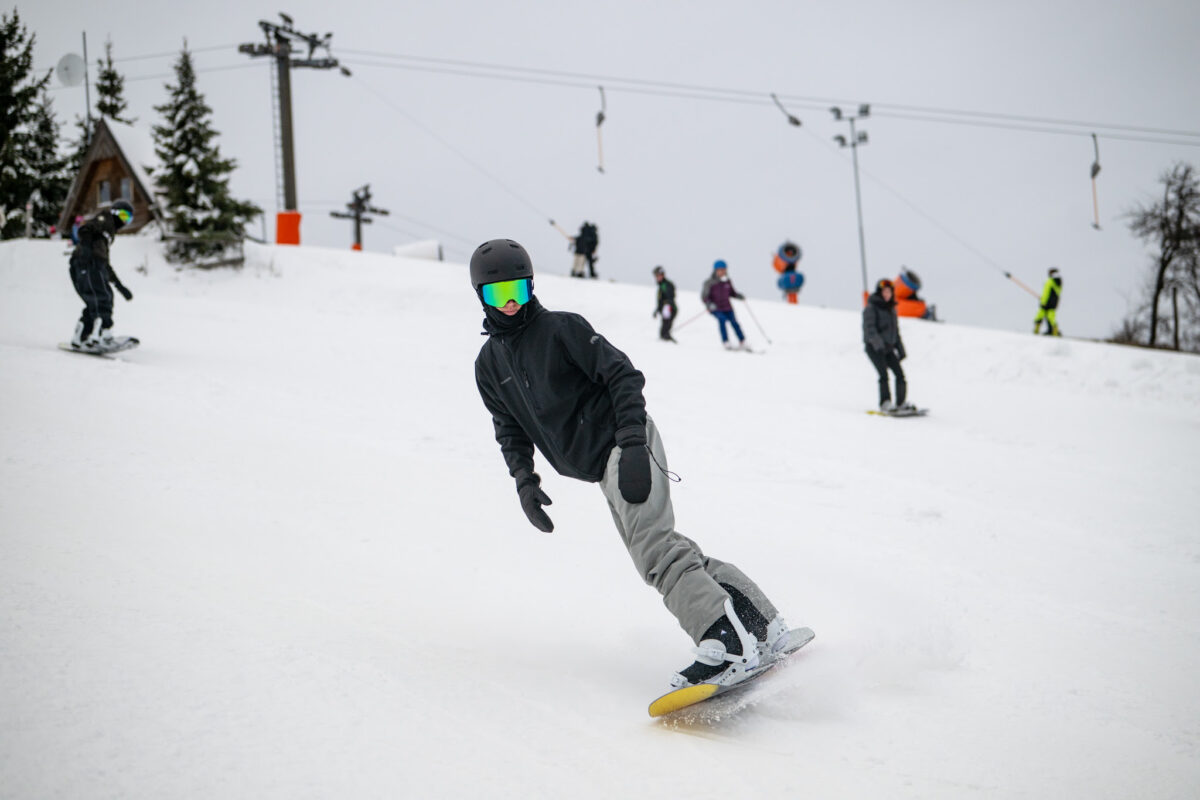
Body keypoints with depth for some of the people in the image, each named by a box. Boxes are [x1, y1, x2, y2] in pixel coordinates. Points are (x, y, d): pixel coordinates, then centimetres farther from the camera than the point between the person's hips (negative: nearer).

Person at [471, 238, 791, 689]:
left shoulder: (561, 328, -6)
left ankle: (727, 642, -34)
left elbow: (623, 375, -10)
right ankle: (763, 626, 8)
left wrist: (631, 445, -20)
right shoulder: (489, 364, 13)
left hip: (625, 447, -8)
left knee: (653, 548, -25)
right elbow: (510, 429, 22)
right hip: (603, 468, 8)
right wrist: (523, 479, 5)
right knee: (659, 550, 4)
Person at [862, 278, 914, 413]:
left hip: (888, 348, 7)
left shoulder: (891, 309, 17)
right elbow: (869, 328, -16)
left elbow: (895, 331, 24)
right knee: (883, 374, -19)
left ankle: (901, 403, 5)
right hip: (874, 347, -7)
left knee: (900, 373, -2)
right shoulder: (871, 308, -5)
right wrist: (879, 345, -28)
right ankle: (885, 403, -18)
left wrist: (900, 349, 19)